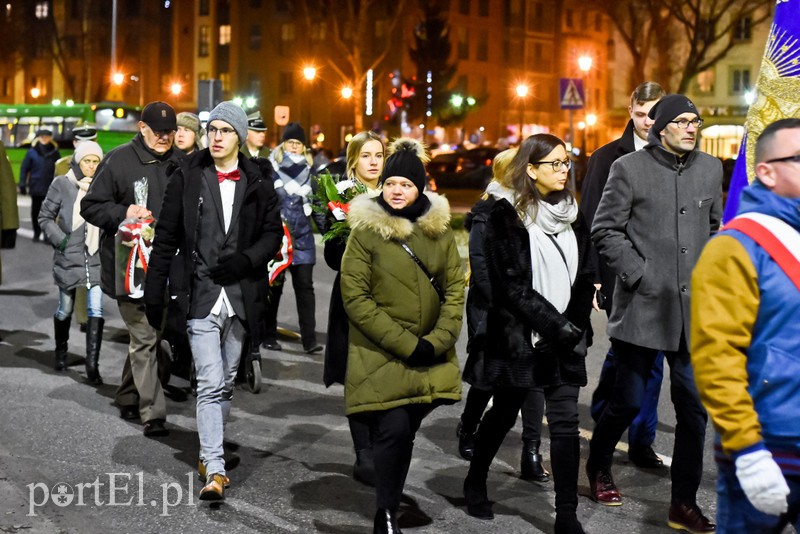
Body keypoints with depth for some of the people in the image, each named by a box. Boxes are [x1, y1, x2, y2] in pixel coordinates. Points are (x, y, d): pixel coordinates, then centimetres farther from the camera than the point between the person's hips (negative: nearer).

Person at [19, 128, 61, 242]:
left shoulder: (55, 152, 3)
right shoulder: (32, 152, 1)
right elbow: (24, 168, 2)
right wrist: (22, 185, -4)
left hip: (51, 188, -1)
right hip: (36, 187, 1)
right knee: (35, 211, 11)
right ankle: (36, 233, 25)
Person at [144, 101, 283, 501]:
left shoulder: (257, 184, 5)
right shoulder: (187, 177, 1)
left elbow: (273, 234, 8)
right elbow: (166, 238, 2)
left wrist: (245, 260, -11)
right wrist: (154, 294, 0)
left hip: (241, 296, 3)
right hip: (201, 294, -2)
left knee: (226, 382, 12)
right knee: (210, 383, -10)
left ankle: (209, 454, 28)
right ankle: (215, 471, -11)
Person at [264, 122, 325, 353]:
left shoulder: (309, 171, 11)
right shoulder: (271, 169, 1)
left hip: (302, 238, 2)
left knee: (305, 286, -4)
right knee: (273, 287, 6)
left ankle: (309, 340, -6)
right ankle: (269, 336, 18)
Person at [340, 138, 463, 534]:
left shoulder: (439, 229, 6)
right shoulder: (366, 231, -7)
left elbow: (455, 288, 7)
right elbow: (355, 298, -10)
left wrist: (436, 341, -8)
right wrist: (405, 344, -14)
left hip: (428, 357, 4)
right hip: (381, 356, -4)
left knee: (407, 431, 10)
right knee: (393, 429, -13)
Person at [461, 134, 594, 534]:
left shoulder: (570, 213, 10)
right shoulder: (503, 215, -8)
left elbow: (585, 273, 10)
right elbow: (512, 284, -14)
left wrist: (574, 323, -3)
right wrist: (555, 325, -16)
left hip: (563, 337, 4)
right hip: (518, 335, -4)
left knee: (566, 422, -1)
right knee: (503, 414, 12)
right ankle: (475, 483, 36)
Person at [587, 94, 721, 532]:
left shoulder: (710, 168, 10)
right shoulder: (629, 168, -3)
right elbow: (605, 230, -4)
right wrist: (639, 275, -10)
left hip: (694, 310, 4)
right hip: (643, 306, -4)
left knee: (694, 406, 3)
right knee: (628, 402, 6)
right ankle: (598, 467, 34)